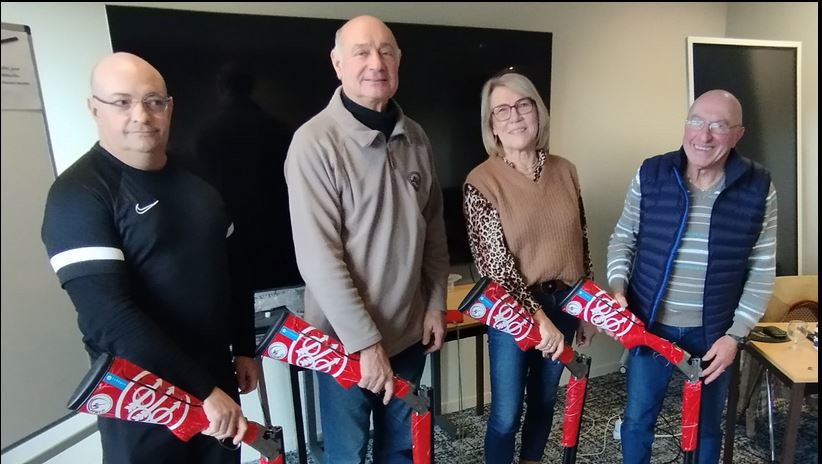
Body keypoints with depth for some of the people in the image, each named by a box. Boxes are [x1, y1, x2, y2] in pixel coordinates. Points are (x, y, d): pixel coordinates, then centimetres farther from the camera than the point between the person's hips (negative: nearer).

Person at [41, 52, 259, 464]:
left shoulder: (197, 177, 4)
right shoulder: (78, 194, -15)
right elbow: (109, 316, -24)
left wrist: (244, 348, 10)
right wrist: (202, 390, -24)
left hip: (218, 381, 6)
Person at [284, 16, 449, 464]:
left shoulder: (414, 136, 3)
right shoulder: (315, 142, -17)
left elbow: (434, 227, 9)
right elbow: (318, 257, -20)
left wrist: (436, 303, 6)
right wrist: (365, 341, -18)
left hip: (409, 329, 5)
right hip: (346, 338, -5)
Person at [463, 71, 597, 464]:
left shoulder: (564, 171, 1)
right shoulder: (482, 181, -14)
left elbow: (580, 243, 7)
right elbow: (497, 262, -17)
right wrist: (537, 316, -23)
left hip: (563, 303, 5)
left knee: (544, 401, 22)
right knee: (506, 414, 6)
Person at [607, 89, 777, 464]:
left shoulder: (758, 188, -8)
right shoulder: (650, 175, -9)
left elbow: (761, 271, -3)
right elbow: (623, 238, 1)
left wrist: (735, 335, -7)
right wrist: (618, 288, -13)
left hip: (714, 332, 1)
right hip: (649, 324, 0)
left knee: (706, 425, 21)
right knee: (637, 418, 15)